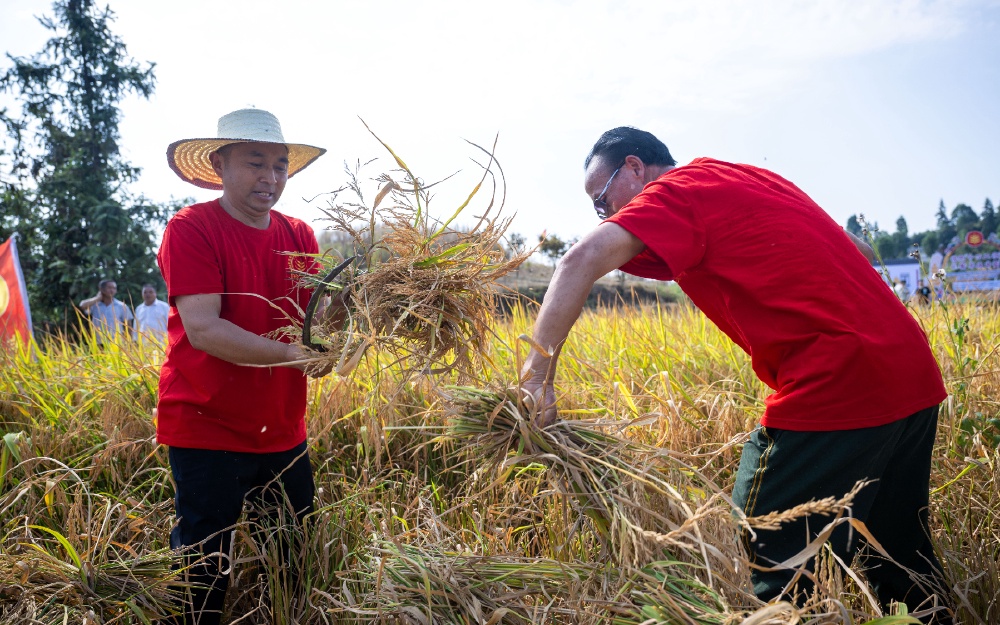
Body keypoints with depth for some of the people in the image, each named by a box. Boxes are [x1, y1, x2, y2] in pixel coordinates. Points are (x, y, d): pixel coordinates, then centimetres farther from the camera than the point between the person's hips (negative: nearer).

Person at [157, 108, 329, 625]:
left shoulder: (300, 237, 7)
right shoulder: (191, 229, -10)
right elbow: (202, 330, -20)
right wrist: (294, 355, -26)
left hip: (282, 433, 6)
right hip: (207, 432, -5)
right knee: (204, 578, 7)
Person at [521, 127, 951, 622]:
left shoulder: (676, 190, -3)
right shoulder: (752, 178, 21)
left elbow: (583, 260, -21)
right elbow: (860, 251, 24)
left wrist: (536, 377, -22)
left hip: (834, 392, -9)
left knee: (765, 580, 2)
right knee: (903, 569, 25)